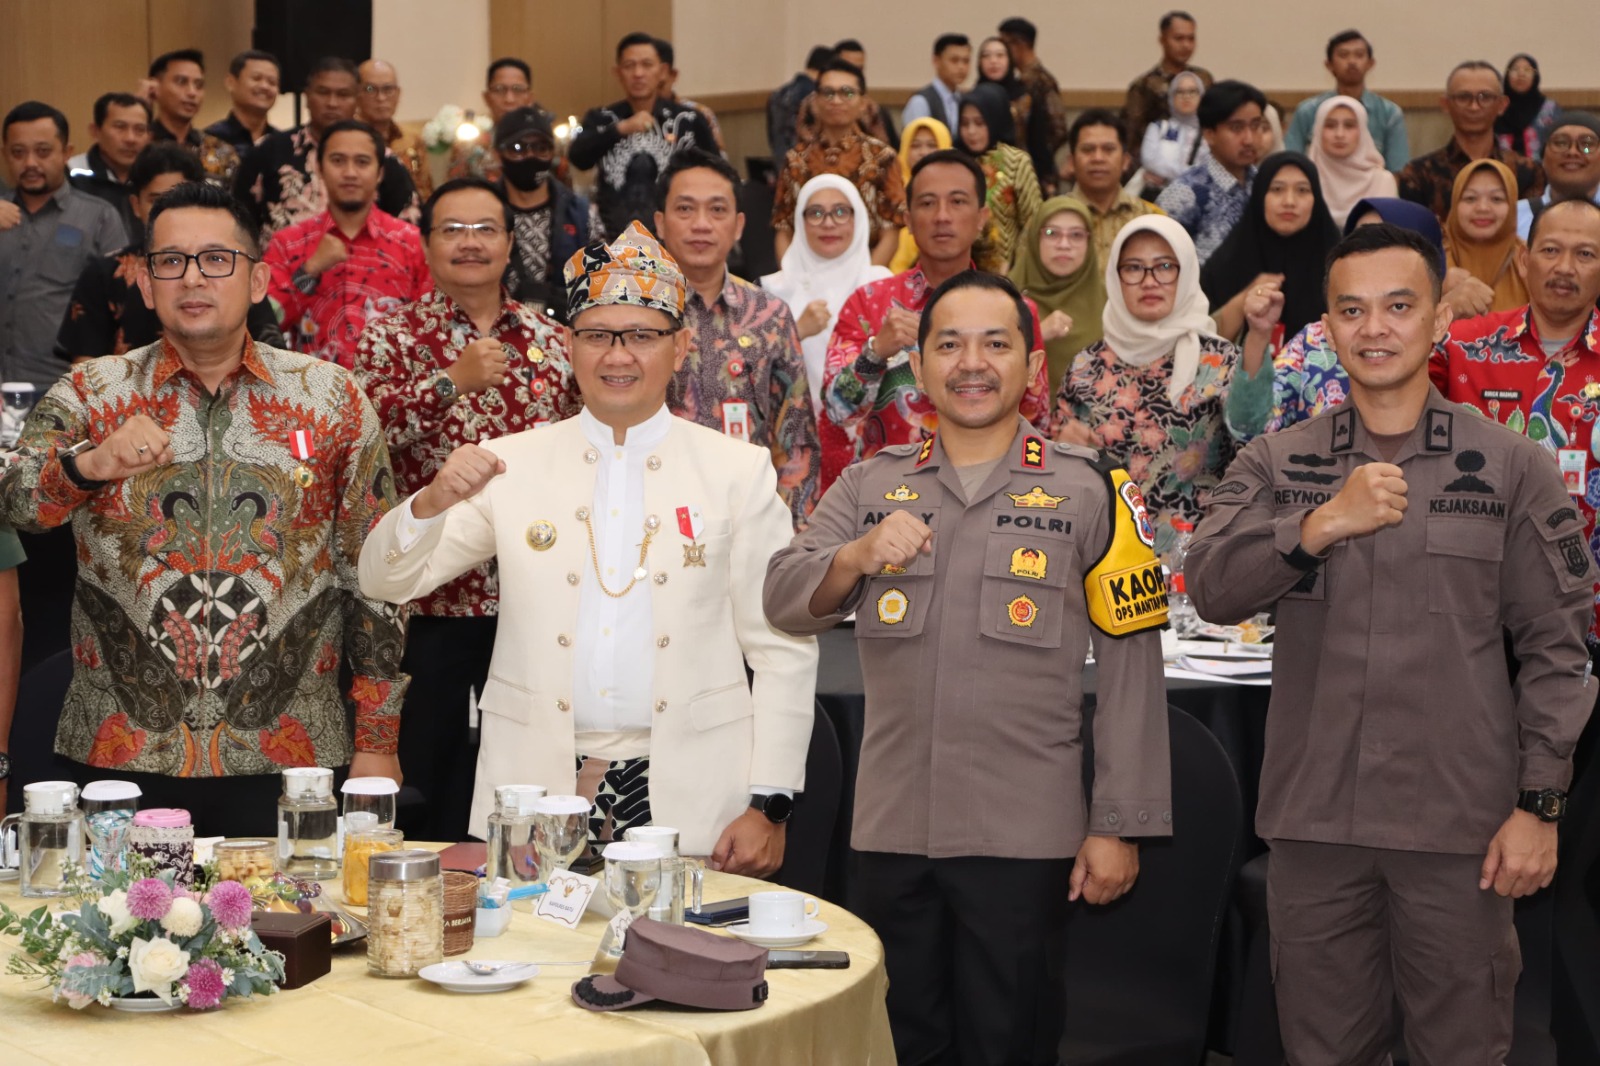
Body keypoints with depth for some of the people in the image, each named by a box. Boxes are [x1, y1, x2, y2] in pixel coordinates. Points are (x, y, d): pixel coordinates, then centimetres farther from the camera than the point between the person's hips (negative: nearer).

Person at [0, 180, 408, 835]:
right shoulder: (91, 395, 4)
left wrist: (376, 742, 3)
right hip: (121, 758, 0)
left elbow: (373, 572, 5)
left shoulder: (332, 401, 3)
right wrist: (90, 464, -34)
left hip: (288, 761, 0)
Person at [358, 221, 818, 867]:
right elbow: (384, 581, 7)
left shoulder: (739, 471, 5)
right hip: (535, 793, 1)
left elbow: (783, 650, 4)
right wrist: (433, 502, -15)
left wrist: (769, 806, -4)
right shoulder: (512, 465, 8)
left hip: (688, 799, -1)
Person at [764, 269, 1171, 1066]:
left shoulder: (1091, 493, 1)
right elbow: (784, 601, 0)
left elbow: (1132, 671, -1)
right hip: (890, 830, 3)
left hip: (1024, 839, -3)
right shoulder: (871, 486, 10)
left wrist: (1119, 826, -6)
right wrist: (858, 556, -21)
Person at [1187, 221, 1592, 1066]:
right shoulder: (1274, 465, 6)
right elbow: (1211, 590, -8)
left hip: (1462, 824, -1)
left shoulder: (1511, 468, 2)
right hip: (1312, 820, 2)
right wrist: (1324, 523, -21)